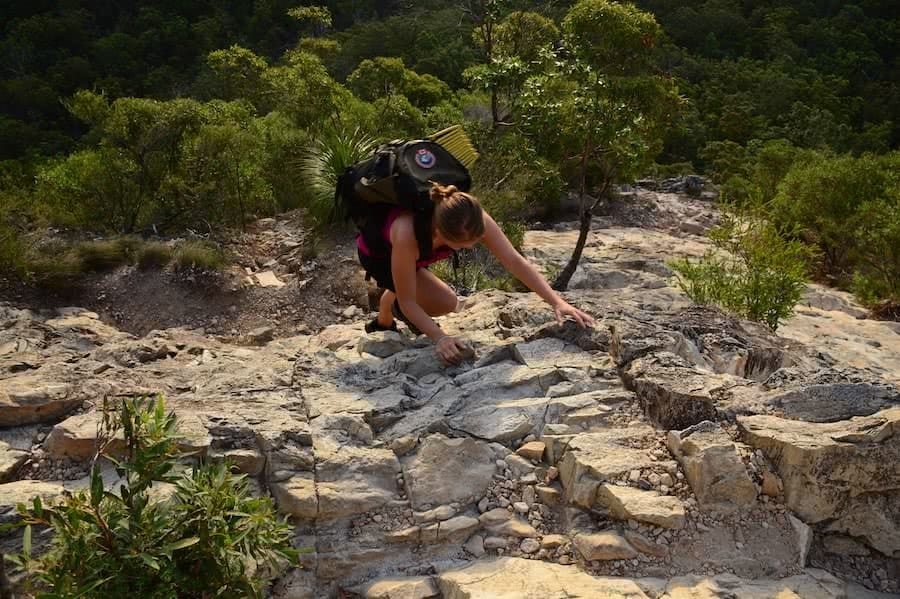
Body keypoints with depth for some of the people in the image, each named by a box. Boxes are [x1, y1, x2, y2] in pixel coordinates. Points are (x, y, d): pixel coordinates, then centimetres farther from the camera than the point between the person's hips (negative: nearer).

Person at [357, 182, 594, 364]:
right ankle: (395, 309, 8)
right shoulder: (407, 235, -47)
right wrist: (439, 337, -43)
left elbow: (515, 261, -32)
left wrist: (557, 302, -37)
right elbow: (407, 301, -35)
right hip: (375, 252, -5)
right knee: (445, 301, -21)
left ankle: (383, 323, 63)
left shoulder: (473, 219, -35)